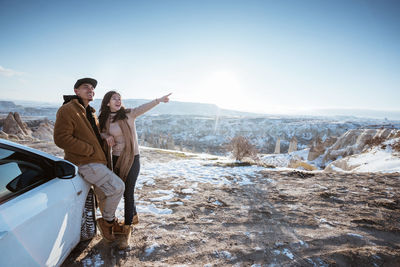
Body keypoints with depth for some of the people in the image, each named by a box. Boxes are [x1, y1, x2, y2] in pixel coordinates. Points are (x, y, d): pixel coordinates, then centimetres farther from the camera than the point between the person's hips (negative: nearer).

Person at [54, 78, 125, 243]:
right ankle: (108, 221, 8)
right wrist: (90, 150, -18)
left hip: (97, 161, 9)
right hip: (84, 163, -9)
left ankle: (107, 224, 39)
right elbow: (61, 139, -20)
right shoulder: (67, 110, -11)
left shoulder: (91, 112, 17)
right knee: (117, 187, -15)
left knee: (104, 195, 19)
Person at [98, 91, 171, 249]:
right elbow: (100, 132, 16)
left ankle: (127, 230, 11)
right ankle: (133, 217, 39)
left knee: (128, 193, -3)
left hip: (132, 159, -5)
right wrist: (106, 136, -8)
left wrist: (158, 100, -38)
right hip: (116, 159, 5)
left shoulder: (128, 114, -8)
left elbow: (144, 108, -22)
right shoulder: (105, 120, 5)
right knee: (122, 190, 16)